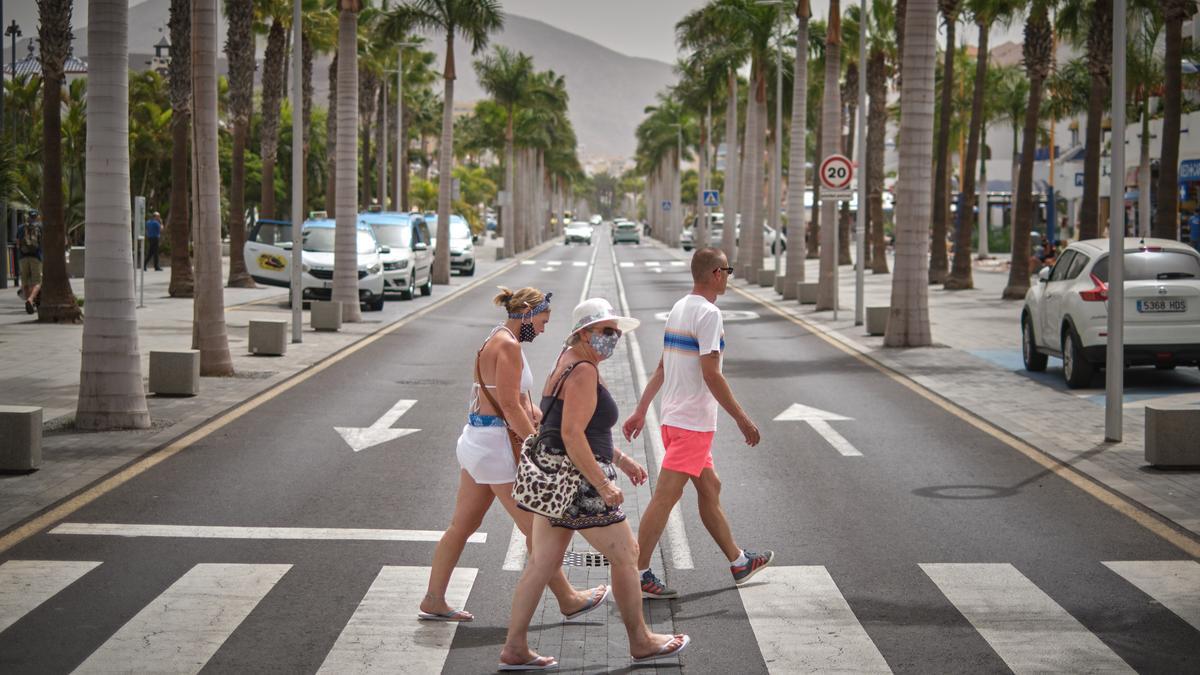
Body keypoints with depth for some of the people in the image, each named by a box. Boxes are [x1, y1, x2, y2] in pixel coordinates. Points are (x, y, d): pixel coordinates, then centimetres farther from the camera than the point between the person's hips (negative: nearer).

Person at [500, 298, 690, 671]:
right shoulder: (583, 371, -18)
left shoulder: (568, 363, 14)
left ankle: (514, 649, 10)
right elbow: (573, 435, -24)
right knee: (625, 555, 5)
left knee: (542, 562, 10)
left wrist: (620, 459, 25)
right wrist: (603, 486, -22)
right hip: (579, 482, -10)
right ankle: (640, 642, 17)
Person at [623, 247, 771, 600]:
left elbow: (661, 369, 17)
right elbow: (711, 374, -21)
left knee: (709, 488, 18)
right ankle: (637, 574, -4)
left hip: (675, 418, 10)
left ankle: (738, 561, 29)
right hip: (693, 423, -10)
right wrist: (742, 419, -16)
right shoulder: (708, 313, -16)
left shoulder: (678, 309, 12)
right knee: (666, 496, -6)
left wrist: (641, 411, 20)